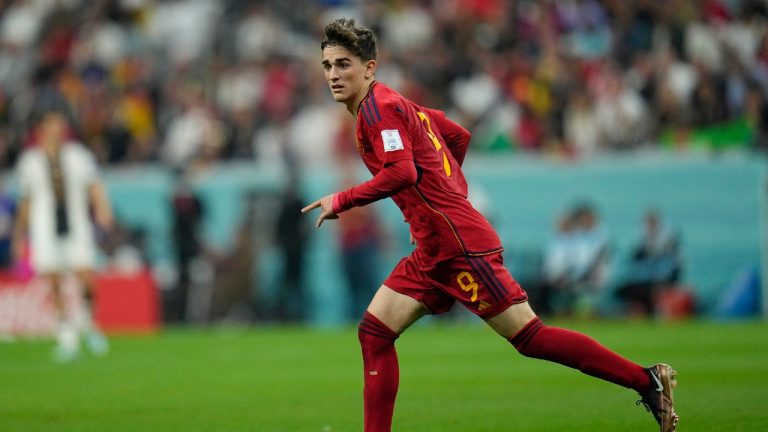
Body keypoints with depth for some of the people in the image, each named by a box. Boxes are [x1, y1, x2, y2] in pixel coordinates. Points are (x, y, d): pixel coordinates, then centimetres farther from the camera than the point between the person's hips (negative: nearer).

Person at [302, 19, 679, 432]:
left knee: (531, 338, -8)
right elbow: (459, 136, 27)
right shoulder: (395, 104, 17)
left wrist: (342, 200, -16)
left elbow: (401, 173, -25)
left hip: (460, 244, -10)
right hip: (432, 253, 10)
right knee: (374, 332, 3)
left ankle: (647, 380, -2)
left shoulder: (379, 107, -12)